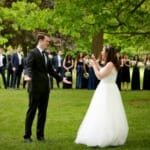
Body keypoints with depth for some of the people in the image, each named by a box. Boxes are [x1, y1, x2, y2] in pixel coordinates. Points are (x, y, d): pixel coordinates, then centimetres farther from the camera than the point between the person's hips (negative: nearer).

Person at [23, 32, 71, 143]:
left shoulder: (45, 54, 16)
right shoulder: (32, 53, -8)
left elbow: (50, 70, 22)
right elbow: (28, 66, -23)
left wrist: (61, 78, 22)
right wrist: (27, 75, -43)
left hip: (45, 87, 7)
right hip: (35, 87, -7)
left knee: (43, 112, 10)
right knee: (32, 111, -1)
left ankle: (40, 135, 19)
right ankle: (27, 135, 8)